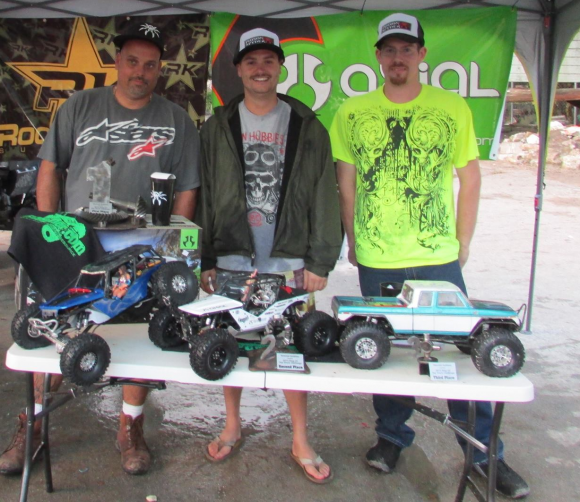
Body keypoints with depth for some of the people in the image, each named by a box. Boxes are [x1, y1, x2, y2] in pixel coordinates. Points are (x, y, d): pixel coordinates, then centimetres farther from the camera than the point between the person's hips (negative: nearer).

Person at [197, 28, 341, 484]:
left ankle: (301, 443, 18)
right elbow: (204, 198, 5)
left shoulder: (307, 127, 4)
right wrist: (205, 261, 0)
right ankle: (233, 427, 30)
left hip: (289, 262, -1)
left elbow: (324, 197, 1)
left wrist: (319, 261, -5)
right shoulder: (218, 128, 8)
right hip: (231, 258, 2)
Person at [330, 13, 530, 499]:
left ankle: (485, 452, 23)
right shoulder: (352, 113, 3)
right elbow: (345, 183, 9)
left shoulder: (453, 108, 1)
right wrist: (353, 241, 8)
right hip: (376, 261, 1)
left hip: (440, 258, 0)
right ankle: (392, 436, 33)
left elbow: (470, 179, 7)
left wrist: (463, 242, 4)